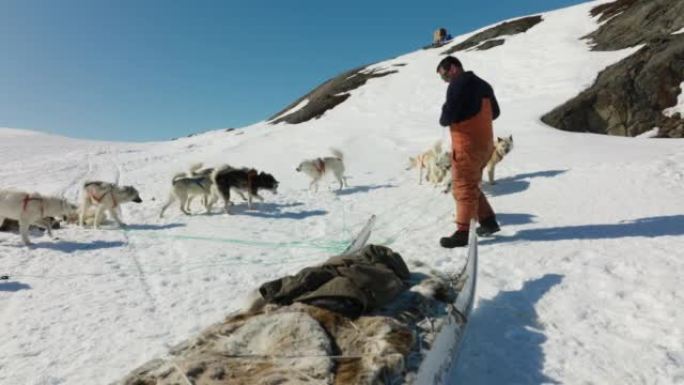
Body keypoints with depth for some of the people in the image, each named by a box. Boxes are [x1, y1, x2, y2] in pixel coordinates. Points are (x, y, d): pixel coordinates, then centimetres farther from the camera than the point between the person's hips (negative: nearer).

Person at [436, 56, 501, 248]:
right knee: (471, 185, 18)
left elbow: (448, 115, -18)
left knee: (463, 187, -5)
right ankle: (488, 221, 22)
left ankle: (462, 232, -4)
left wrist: (443, 121, 3)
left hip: (467, 144, -9)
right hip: (485, 142, 9)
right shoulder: (482, 84, 16)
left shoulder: (458, 84, -11)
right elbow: (494, 113, 24)